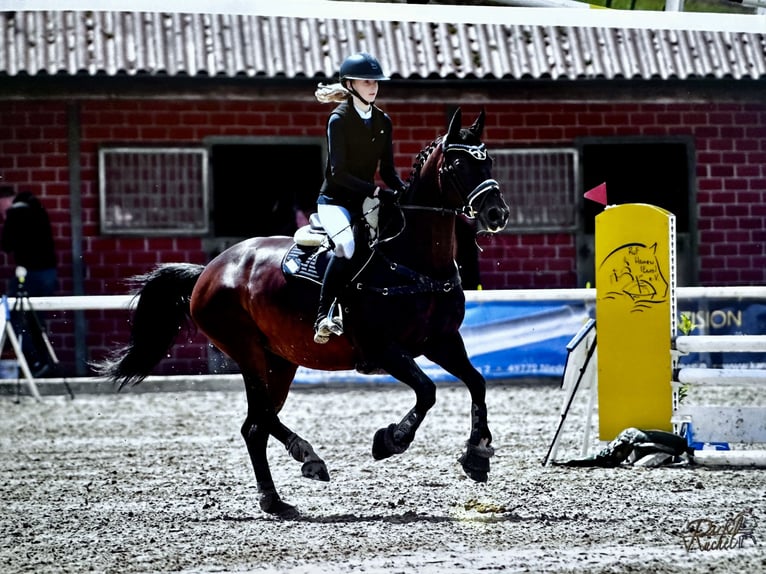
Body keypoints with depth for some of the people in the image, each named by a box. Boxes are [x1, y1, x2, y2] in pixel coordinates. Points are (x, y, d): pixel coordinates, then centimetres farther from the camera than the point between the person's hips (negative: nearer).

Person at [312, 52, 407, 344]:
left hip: (365, 202, 7)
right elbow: (339, 172, -18)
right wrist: (378, 191, -26)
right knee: (347, 244, -34)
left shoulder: (383, 121, 9)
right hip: (334, 200, -7)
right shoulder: (339, 119, -10)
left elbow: (387, 170, 11)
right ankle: (325, 316, -32)